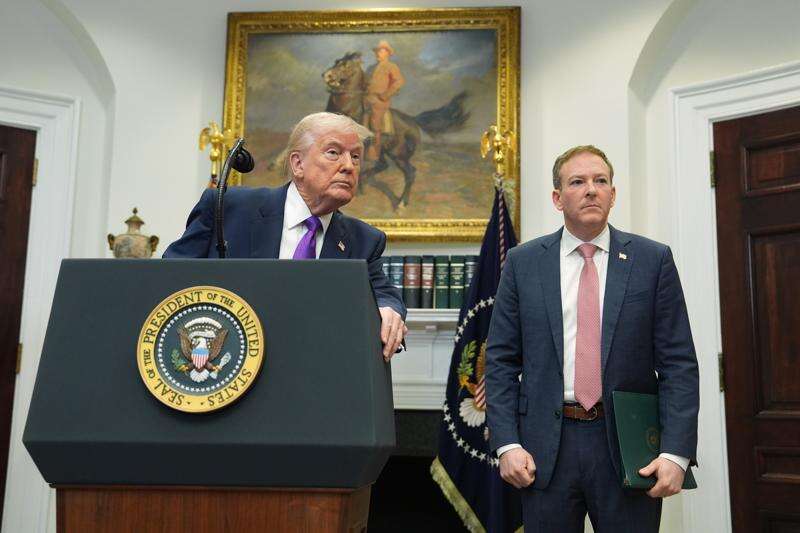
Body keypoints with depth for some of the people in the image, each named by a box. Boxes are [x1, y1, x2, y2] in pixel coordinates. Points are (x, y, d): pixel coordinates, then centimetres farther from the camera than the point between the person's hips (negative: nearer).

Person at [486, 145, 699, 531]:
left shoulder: (653, 260, 1)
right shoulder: (523, 263, 4)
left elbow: (678, 363, -1)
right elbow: (501, 360, 3)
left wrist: (677, 452, -10)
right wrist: (507, 444, -6)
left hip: (627, 446, 0)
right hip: (546, 449, 1)